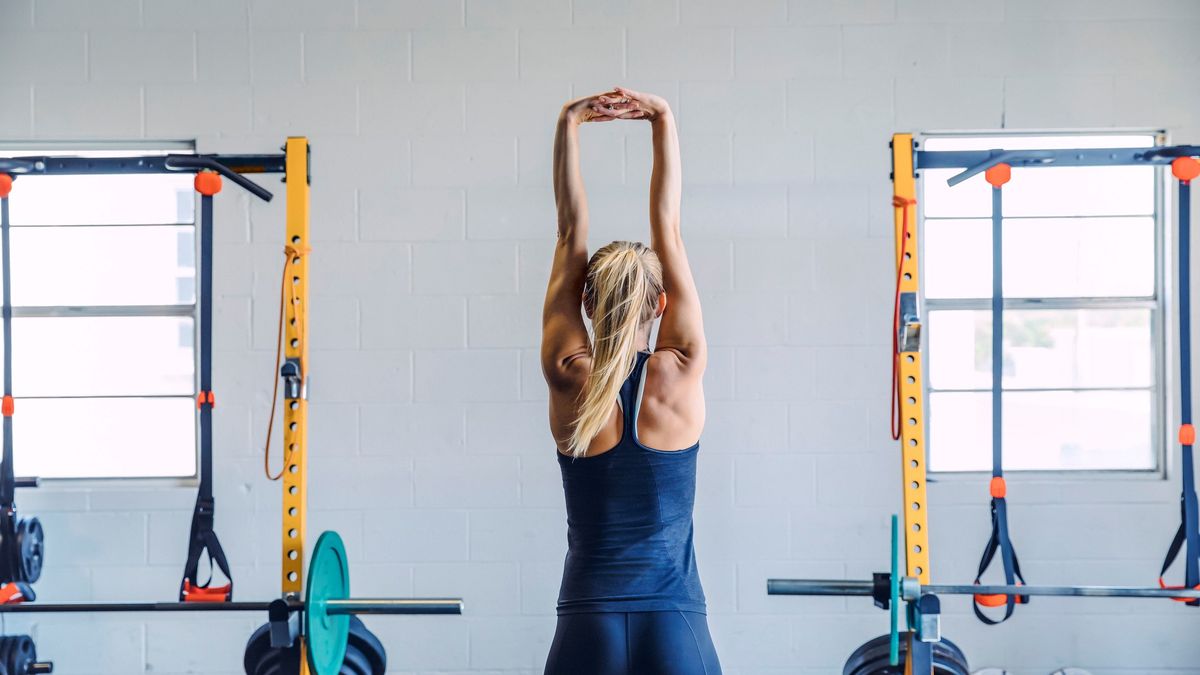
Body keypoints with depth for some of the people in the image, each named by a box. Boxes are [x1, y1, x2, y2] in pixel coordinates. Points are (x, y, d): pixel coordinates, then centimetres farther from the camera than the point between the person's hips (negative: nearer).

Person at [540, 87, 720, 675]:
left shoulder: (569, 379, -2)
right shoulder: (679, 374, -4)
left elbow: (571, 234, 3)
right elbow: (668, 230, 2)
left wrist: (568, 129, 6)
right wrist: (664, 125, 5)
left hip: (586, 625, 1)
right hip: (675, 625, 0)